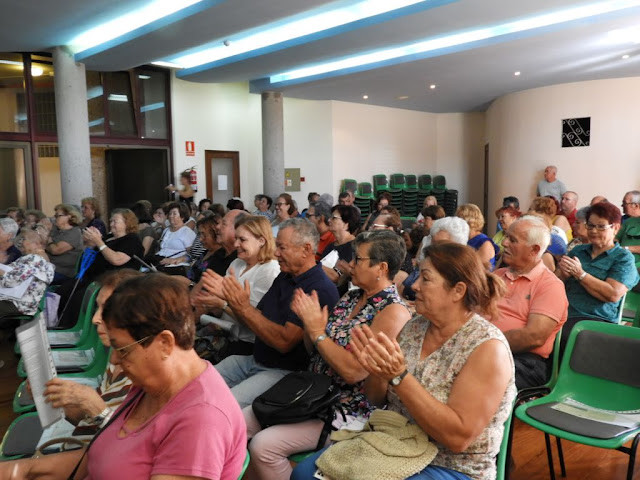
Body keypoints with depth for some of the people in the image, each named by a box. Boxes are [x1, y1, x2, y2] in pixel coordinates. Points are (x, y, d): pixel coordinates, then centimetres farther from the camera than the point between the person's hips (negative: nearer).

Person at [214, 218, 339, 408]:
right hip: (255, 360, 8)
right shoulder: (284, 277, 11)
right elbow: (256, 319, 12)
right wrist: (232, 299, -6)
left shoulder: (321, 290, -18)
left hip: (283, 371, -8)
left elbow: (285, 342, -23)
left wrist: (244, 307, -24)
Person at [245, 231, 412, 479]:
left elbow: (354, 371, -23)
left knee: (264, 445, -21)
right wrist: (309, 321, -7)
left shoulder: (393, 311, -17)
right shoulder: (351, 297, 7)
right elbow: (315, 352, 11)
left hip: (349, 410, -8)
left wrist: (317, 331, -17)